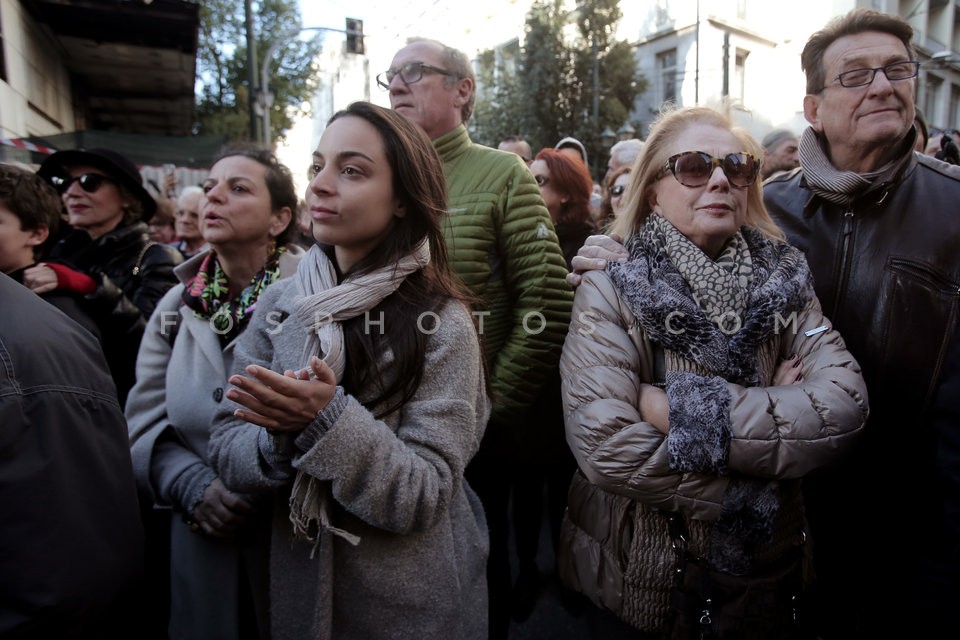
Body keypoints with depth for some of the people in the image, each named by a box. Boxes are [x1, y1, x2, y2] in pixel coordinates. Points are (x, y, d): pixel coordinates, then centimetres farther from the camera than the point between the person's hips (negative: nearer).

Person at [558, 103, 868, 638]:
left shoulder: (786, 282, -3)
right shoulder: (612, 288, -14)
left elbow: (846, 407, -18)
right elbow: (603, 444, -26)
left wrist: (688, 410, -26)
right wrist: (749, 499, -20)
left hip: (765, 575, 3)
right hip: (636, 578, -2)